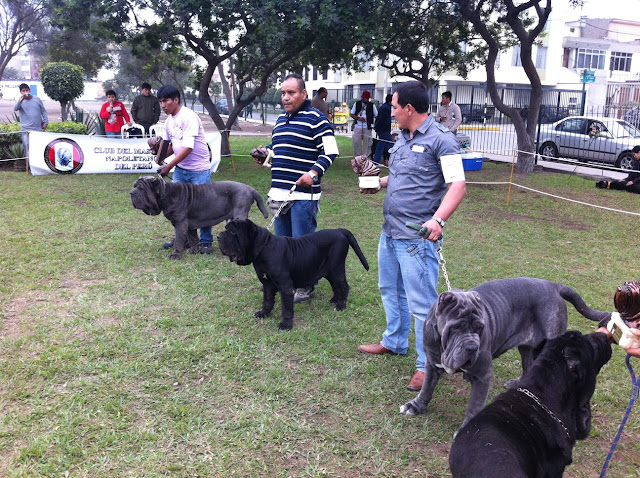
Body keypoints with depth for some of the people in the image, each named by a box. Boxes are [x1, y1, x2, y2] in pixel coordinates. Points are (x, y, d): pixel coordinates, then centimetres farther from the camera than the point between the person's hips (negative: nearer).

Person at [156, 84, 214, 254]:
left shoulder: (189, 117, -18)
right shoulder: (168, 121, 8)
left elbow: (188, 148, -24)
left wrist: (168, 167, -21)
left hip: (199, 170, -7)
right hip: (180, 169, 8)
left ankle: (206, 242, 12)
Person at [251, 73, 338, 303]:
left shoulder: (316, 119, -7)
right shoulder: (281, 119, 17)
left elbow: (330, 152, -11)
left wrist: (314, 173, -23)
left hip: (303, 193, -8)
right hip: (280, 192, 8)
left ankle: (306, 286, 11)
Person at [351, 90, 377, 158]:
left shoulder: (371, 105, 3)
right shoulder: (356, 104, 6)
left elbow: (376, 115, 6)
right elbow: (352, 114, 8)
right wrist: (358, 118, -10)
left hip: (367, 127, -1)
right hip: (357, 126, 1)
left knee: (367, 142, -1)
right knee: (356, 141, 2)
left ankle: (366, 157, 7)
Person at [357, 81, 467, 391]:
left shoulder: (440, 139, -15)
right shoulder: (403, 137, 12)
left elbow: (457, 185, -22)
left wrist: (438, 219, -35)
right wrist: (380, 183, 9)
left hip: (417, 237, -10)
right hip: (390, 230, 10)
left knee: (421, 302, -3)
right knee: (390, 289, 22)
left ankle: (427, 365, 10)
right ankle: (394, 342, 42)